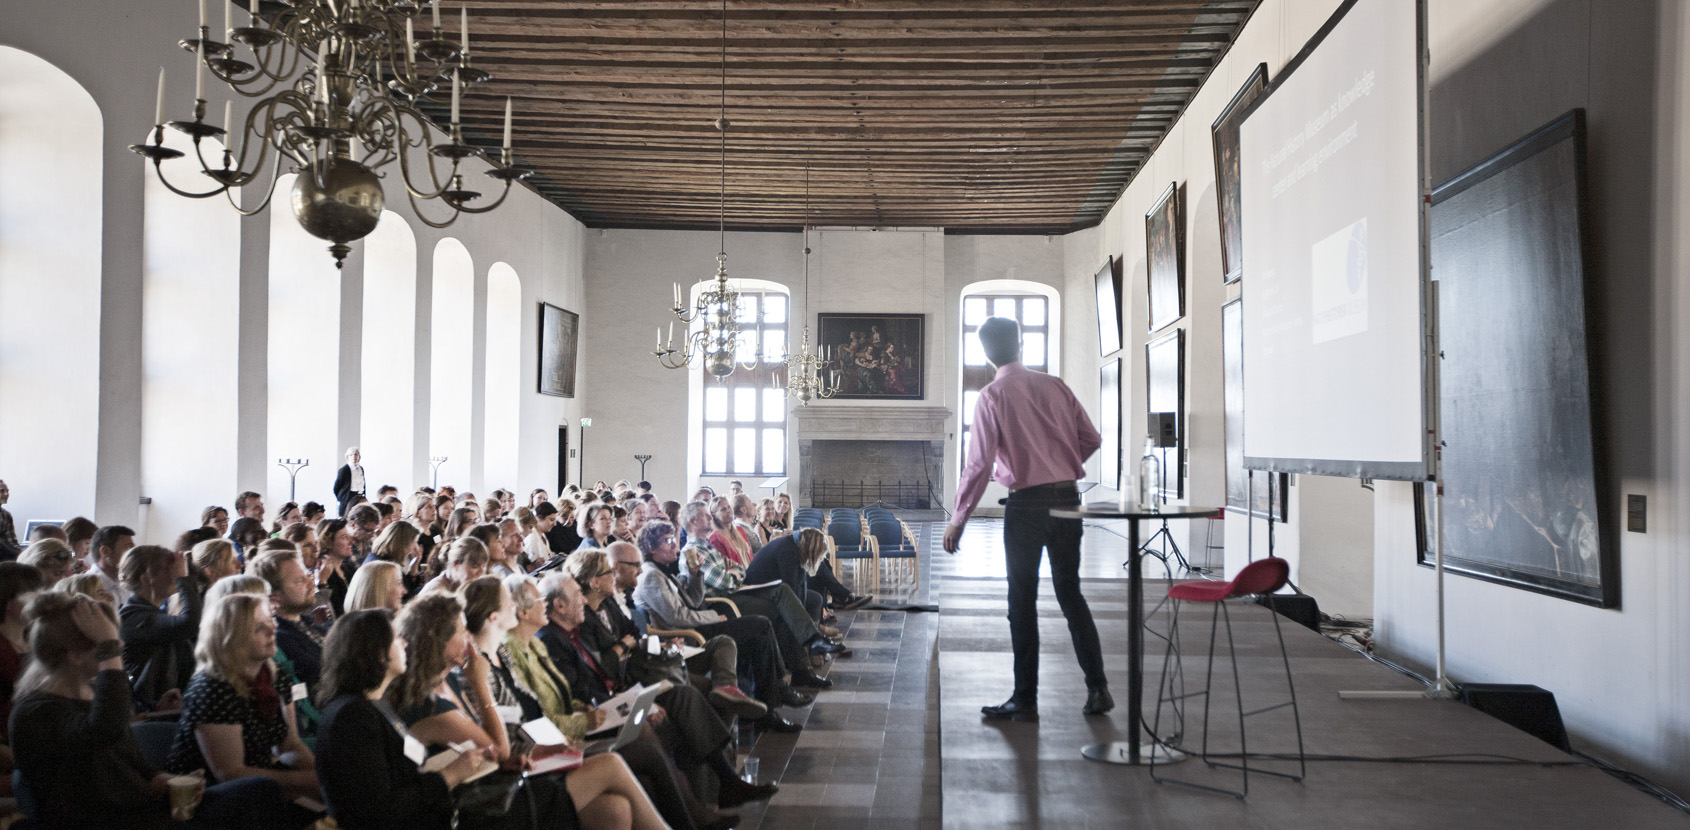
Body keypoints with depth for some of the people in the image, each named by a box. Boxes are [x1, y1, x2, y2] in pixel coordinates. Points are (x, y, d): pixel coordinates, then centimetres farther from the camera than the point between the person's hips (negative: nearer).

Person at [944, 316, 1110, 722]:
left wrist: (958, 519, -6)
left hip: (1027, 503, -4)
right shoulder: (1055, 385, 5)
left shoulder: (992, 395, -8)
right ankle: (1097, 688, 14)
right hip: (1068, 497, 4)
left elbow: (979, 463, -12)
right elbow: (1091, 439, 7)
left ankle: (1025, 700, 12)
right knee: (1070, 591, 16)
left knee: (1023, 601, 6)